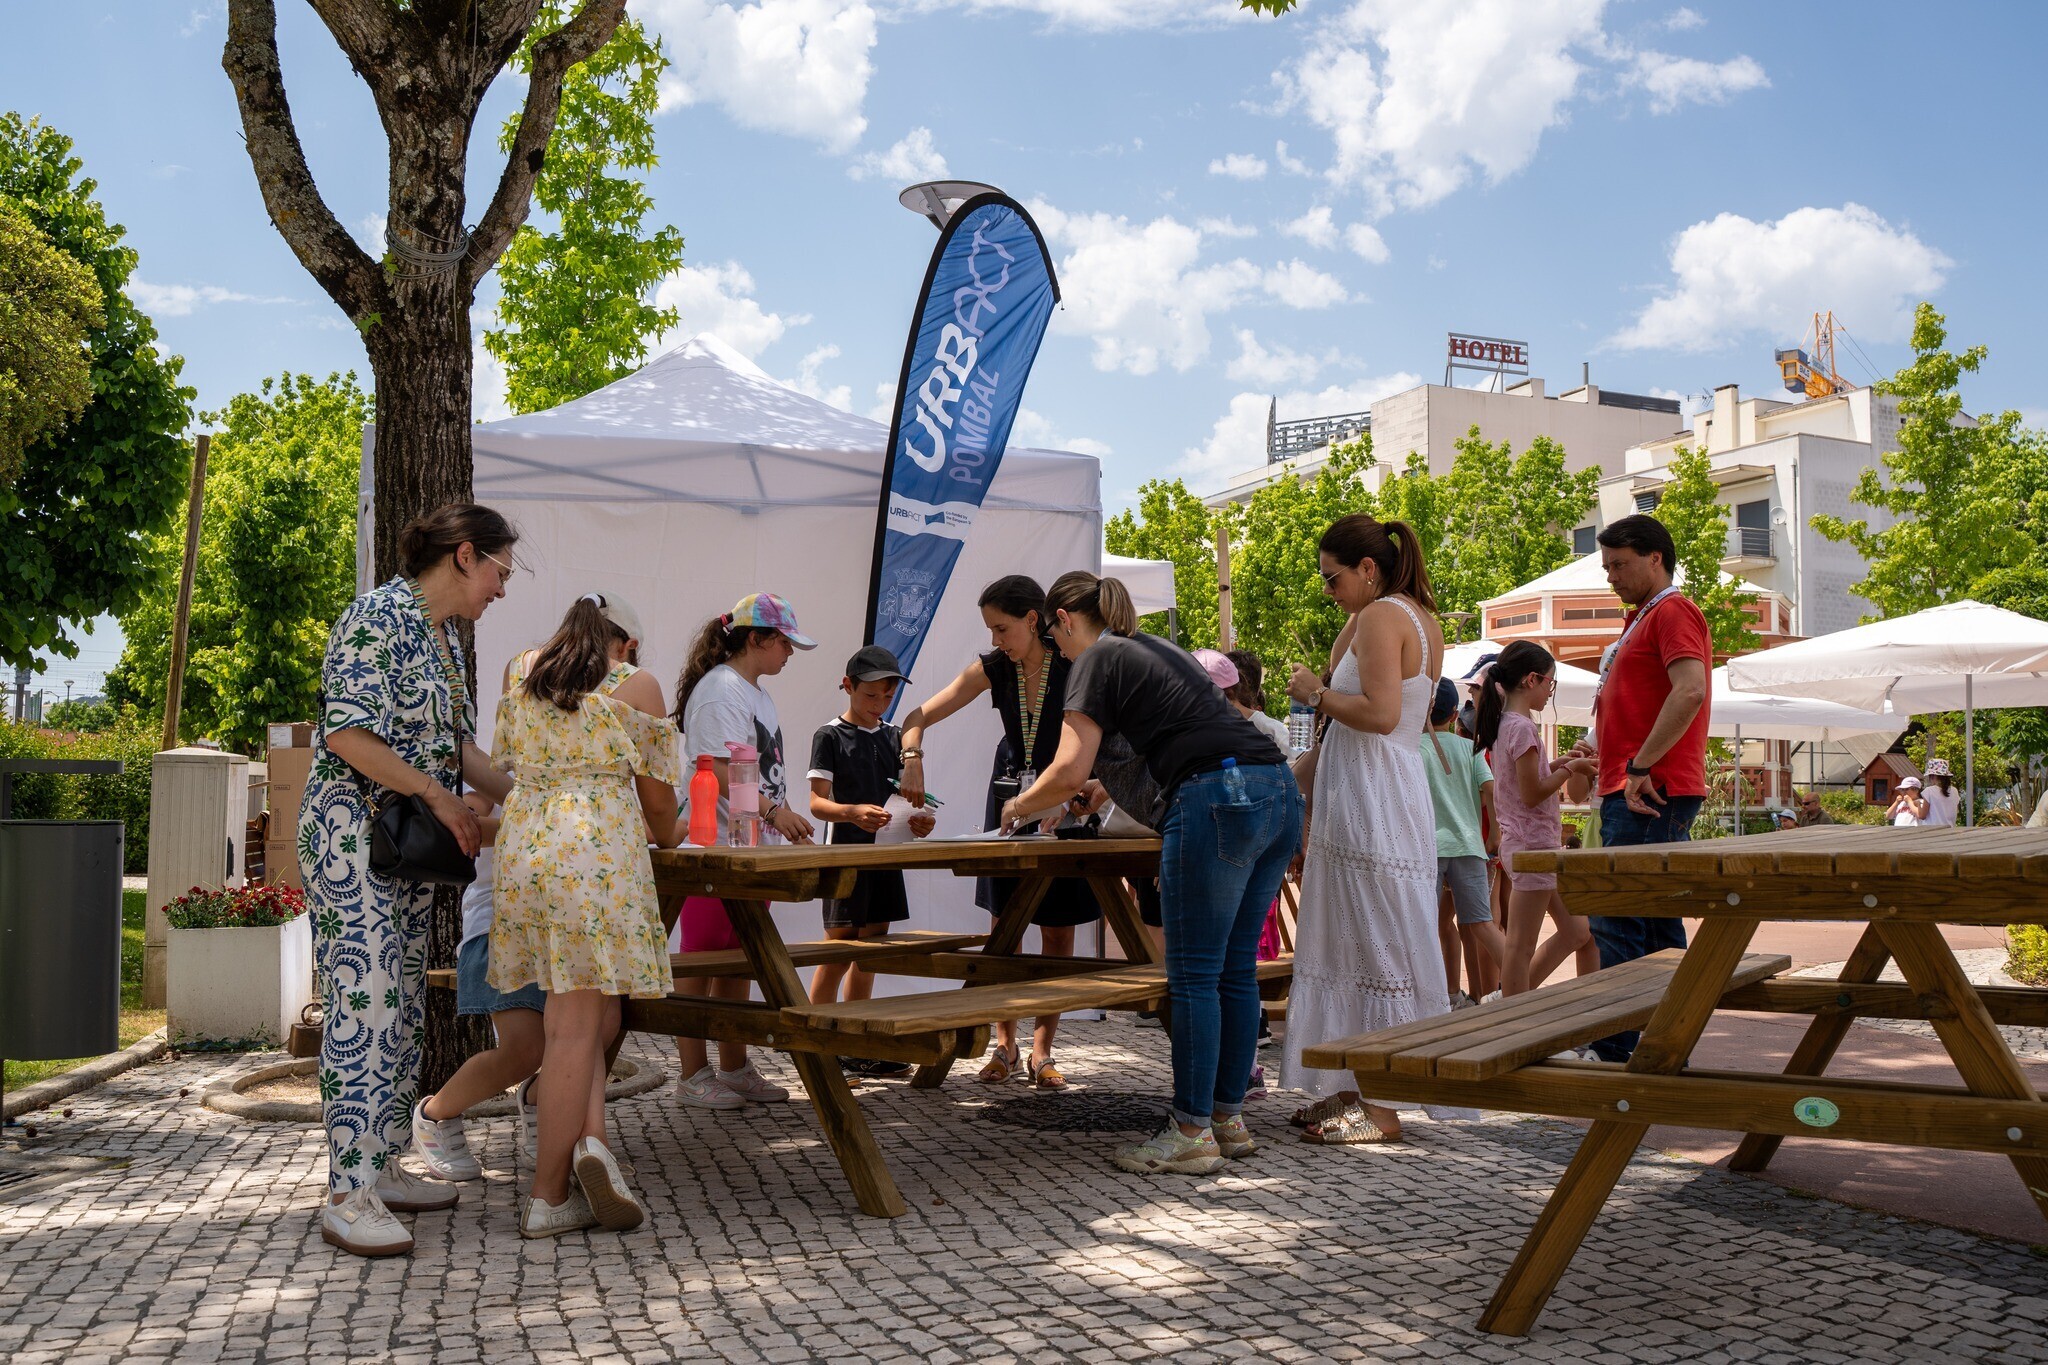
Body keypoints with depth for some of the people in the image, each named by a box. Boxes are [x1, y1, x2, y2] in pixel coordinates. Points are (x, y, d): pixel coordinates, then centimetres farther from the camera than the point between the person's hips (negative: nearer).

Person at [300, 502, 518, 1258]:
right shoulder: (379, 617, -13)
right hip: (352, 834, -10)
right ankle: (348, 1196, -8)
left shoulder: (446, 639, 16)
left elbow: (458, 748, 19)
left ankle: (382, 1165, 19)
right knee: (363, 1004, -11)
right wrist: (440, 795, -16)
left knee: (404, 1004, 11)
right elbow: (348, 734, -21)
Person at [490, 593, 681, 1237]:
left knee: (577, 1018, 10)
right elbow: (657, 795, 10)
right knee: (576, 1027, -4)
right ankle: (548, 1198, -4)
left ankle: (590, 1139, -8)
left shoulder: (519, 672, 18)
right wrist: (664, 838, 31)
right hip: (601, 852, -4)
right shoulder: (638, 686, 6)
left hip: (522, 850, 4)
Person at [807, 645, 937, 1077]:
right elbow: (817, 802, -11)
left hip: (886, 852, 6)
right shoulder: (830, 735, -4)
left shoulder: (894, 737, 14)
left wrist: (918, 819, -6)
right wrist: (852, 813, -31)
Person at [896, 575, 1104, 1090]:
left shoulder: (1074, 667, -16)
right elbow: (917, 718, -4)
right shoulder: (993, 669, -6)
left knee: (1058, 933, 2)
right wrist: (912, 759, -23)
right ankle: (1005, 1049, 13)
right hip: (1009, 797, 3)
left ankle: (1042, 1053, 10)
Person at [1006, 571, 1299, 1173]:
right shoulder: (1157, 648, 27)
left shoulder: (1098, 658, 2)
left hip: (1218, 803, -9)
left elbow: (1069, 769, -6)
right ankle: (1229, 1117, 20)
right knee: (1235, 971, 13)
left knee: (1194, 975, -2)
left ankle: (1192, 1133, 3)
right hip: (1279, 791, 9)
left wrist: (1019, 805, 12)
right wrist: (1111, 788, 40)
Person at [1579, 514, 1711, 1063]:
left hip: (1650, 795, -10)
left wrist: (1640, 766, -22)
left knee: (1616, 925, -12)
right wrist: (1601, 746, 15)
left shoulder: (1673, 611, -7)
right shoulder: (1644, 619, 24)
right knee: (1657, 927, 11)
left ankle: (1613, 1052, -10)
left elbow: (1690, 692, -23)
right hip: (1635, 795, 10)